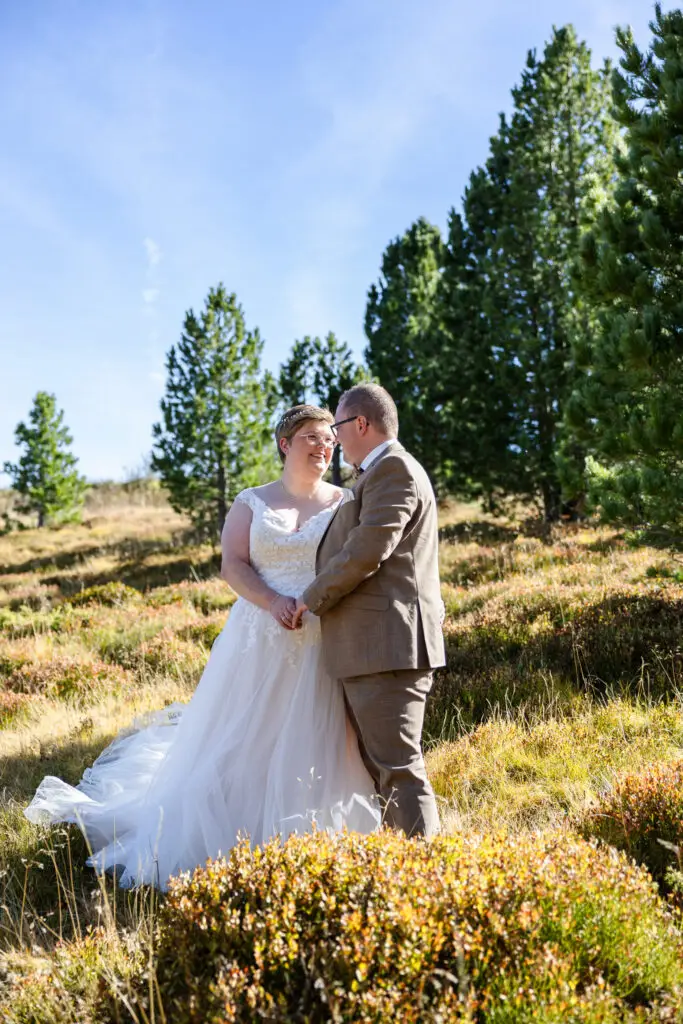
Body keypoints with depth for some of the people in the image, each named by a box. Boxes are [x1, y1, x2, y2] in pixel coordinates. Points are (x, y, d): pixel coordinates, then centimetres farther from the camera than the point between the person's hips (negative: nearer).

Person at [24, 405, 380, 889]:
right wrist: (272, 601, -19)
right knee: (240, 744, 3)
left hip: (324, 646, 0)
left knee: (316, 747, -1)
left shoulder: (347, 503, 9)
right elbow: (233, 565, -1)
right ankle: (221, 844, 17)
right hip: (259, 642, 1)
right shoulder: (252, 503, 10)